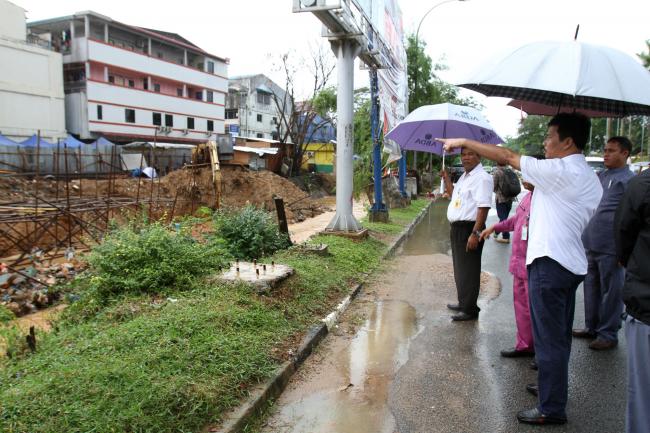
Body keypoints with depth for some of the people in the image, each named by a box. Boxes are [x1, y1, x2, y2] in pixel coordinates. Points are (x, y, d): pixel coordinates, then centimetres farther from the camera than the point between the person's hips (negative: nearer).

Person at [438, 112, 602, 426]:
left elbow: (507, 157, -14)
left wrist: (463, 142, -6)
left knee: (549, 338, 0)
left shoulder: (559, 171, -16)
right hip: (573, 264, 10)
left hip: (550, 263, -10)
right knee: (559, 335, 21)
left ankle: (552, 408, 10)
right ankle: (553, 387, 36)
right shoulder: (590, 179, 12)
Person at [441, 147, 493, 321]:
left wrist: (475, 233, -26)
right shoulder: (464, 177, 15)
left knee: (468, 269, -1)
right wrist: (446, 178, 18)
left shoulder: (482, 177, -16)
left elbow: (483, 207, -22)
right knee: (460, 268, 19)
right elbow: (454, 195, 30)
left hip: (469, 229, -10)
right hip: (457, 228, 10)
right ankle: (463, 302, 33)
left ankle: (470, 309, 11)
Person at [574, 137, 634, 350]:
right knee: (591, 288, 16)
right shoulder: (600, 176, 13)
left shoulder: (628, 180, -9)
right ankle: (591, 326, 28)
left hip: (610, 248, -7)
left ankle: (608, 334, 15)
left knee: (610, 292, 4)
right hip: (590, 244, 7)